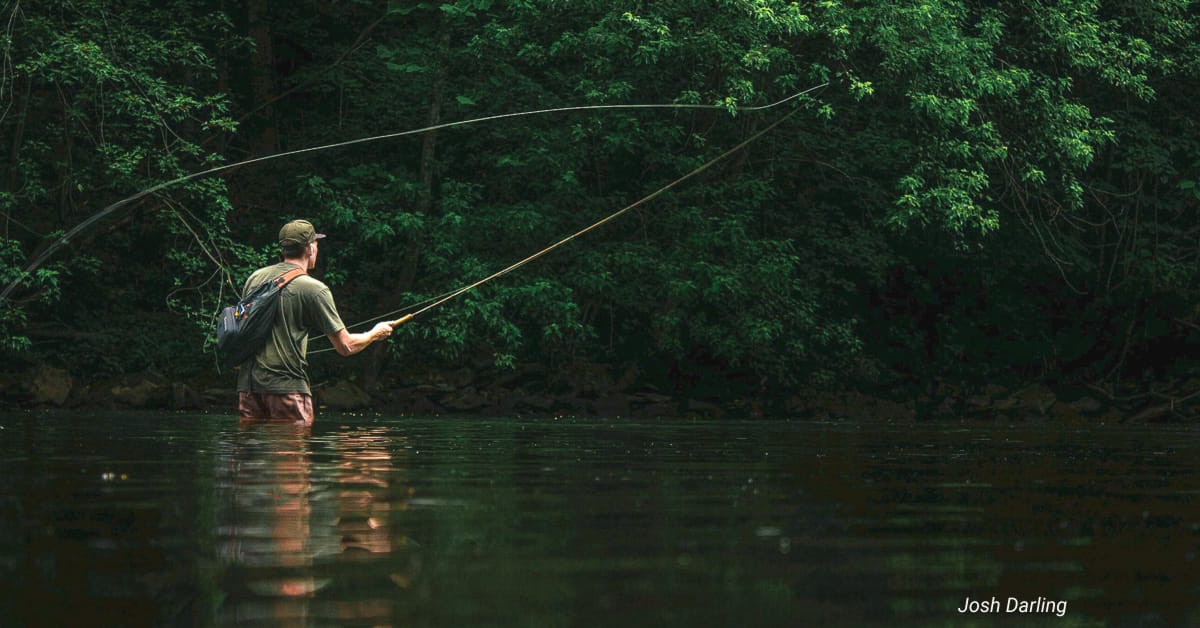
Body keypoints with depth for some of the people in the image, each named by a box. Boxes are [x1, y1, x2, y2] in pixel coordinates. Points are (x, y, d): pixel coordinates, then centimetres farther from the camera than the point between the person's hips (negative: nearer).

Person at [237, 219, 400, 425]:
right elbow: (346, 346, -4)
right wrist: (376, 333, 16)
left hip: (247, 384, 6)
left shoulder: (255, 277, 11)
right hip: (287, 387, -6)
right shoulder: (314, 289, -7)